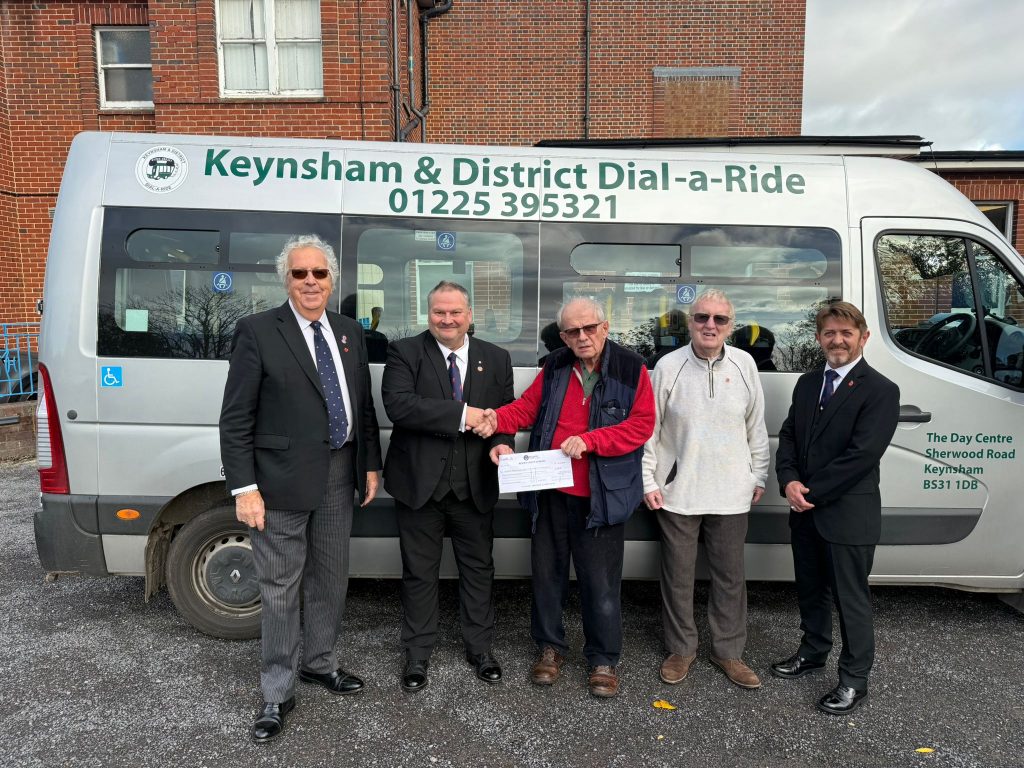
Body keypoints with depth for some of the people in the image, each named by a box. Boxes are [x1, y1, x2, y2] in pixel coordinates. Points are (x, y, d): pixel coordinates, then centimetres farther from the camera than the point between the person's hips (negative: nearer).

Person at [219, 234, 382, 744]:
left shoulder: (349, 332, 9)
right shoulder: (257, 332, -8)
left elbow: (364, 406, 14)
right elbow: (235, 418, -10)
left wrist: (370, 464, 11)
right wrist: (244, 488, -14)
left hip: (339, 477, 6)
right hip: (282, 481, -5)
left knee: (330, 578, 18)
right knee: (280, 588, 6)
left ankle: (318, 663, 39)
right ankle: (277, 693, 23)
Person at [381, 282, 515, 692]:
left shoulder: (496, 359, 6)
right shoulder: (404, 352, -5)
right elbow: (398, 404, -20)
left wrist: (501, 442, -14)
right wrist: (461, 414, -24)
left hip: (475, 485, 3)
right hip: (420, 484, -2)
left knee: (478, 569, 15)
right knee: (420, 572, 12)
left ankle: (480, 648, 34)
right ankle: (417, 654, 30)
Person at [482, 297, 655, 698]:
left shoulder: (630, 368, -6)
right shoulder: (554, 368, 6)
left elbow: (641, 425, -10)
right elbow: (527, 407, 8)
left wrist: (588, 440, -20)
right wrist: (496, 419, -13)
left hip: (601, 495, -4)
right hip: (551, 492, 4)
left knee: (601, 581, 6)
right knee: (547, 571, 15)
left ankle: (603, 659, 26)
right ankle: (550, 647, 34)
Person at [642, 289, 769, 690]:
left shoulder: (744, 364, 1)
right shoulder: (668, 366, -6)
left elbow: (756, 425, 9)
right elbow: (649, 428, -2)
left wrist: (759, 475, 11)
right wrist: (648, 481, -4)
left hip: (731, 492, 2)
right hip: (677, 492, -2)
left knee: (730, 575, 13)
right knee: (678, 575, 11)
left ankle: (729, 651, 30)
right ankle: (680, 649, 29)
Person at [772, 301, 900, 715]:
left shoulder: (880, 391, -12)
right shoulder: (807, 383, 9)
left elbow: (862, 455, -19)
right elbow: (788, 436, 7)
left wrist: (811, 492, -16)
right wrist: (789, 482, -10)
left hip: (849, 514, -6)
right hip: (805, 510, 7)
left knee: (851, 598, 6)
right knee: (810, 589, 21)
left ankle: (854, 679, 22)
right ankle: (813, 651, 41)